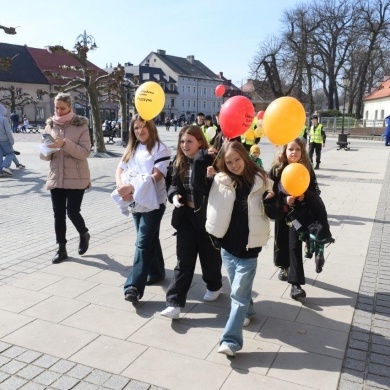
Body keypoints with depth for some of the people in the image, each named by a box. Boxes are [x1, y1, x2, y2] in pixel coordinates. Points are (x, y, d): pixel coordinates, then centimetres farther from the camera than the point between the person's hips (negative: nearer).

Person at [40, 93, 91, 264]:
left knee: (72, 212, -5)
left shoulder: (81, 125, -5)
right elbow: (43, 155, 8)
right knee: (58, 214, 7)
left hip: (76, 178, -4)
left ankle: (84, 234, 25)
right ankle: (61, 248, 20)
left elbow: (85, 152, -14)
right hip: (56, 177, 4)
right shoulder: (50, 125, 7)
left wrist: (65, 143, -26)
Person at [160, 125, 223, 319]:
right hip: (186, 216, 4)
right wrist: (174, 195, -14)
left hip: (208, 216, -3)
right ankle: (174, 302, 4)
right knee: (183, 260, 3)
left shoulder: (210, 161, -13)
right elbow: (174, 184, 7)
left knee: (210, 255, 15)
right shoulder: (179, 162, 2)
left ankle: (214, 286, 42)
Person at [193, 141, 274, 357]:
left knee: (239, 293, -2)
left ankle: (231, 340, 2)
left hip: (249, 248, -3)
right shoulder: (220, 181, -2)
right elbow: (198, 183, -9)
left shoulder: (261, 180, -4)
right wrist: (203, 157, -14)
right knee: (238, 289, 21)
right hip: (227, 246, 3)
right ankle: (247, 311, 48)